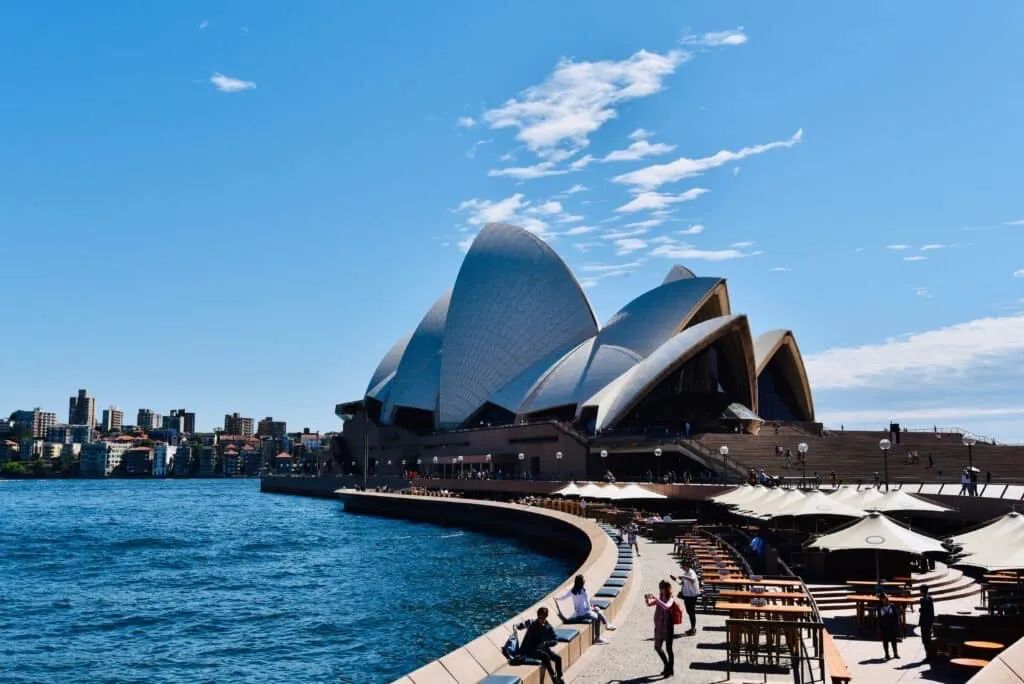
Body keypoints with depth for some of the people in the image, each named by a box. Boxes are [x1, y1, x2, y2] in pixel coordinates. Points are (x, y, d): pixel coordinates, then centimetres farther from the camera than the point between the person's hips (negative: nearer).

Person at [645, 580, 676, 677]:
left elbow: (666, 606, -34)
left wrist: (656, 598, -36)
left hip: (667, 627, -7)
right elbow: (649, 604, 13)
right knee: (657, 648, 15)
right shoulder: (660, 598, 7)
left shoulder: (670, 599, -13)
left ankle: (671, 670, 17)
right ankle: (667, 666, 33)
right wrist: (647, 598, -8)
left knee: (668, 649, 3)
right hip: (659, 627, 7)